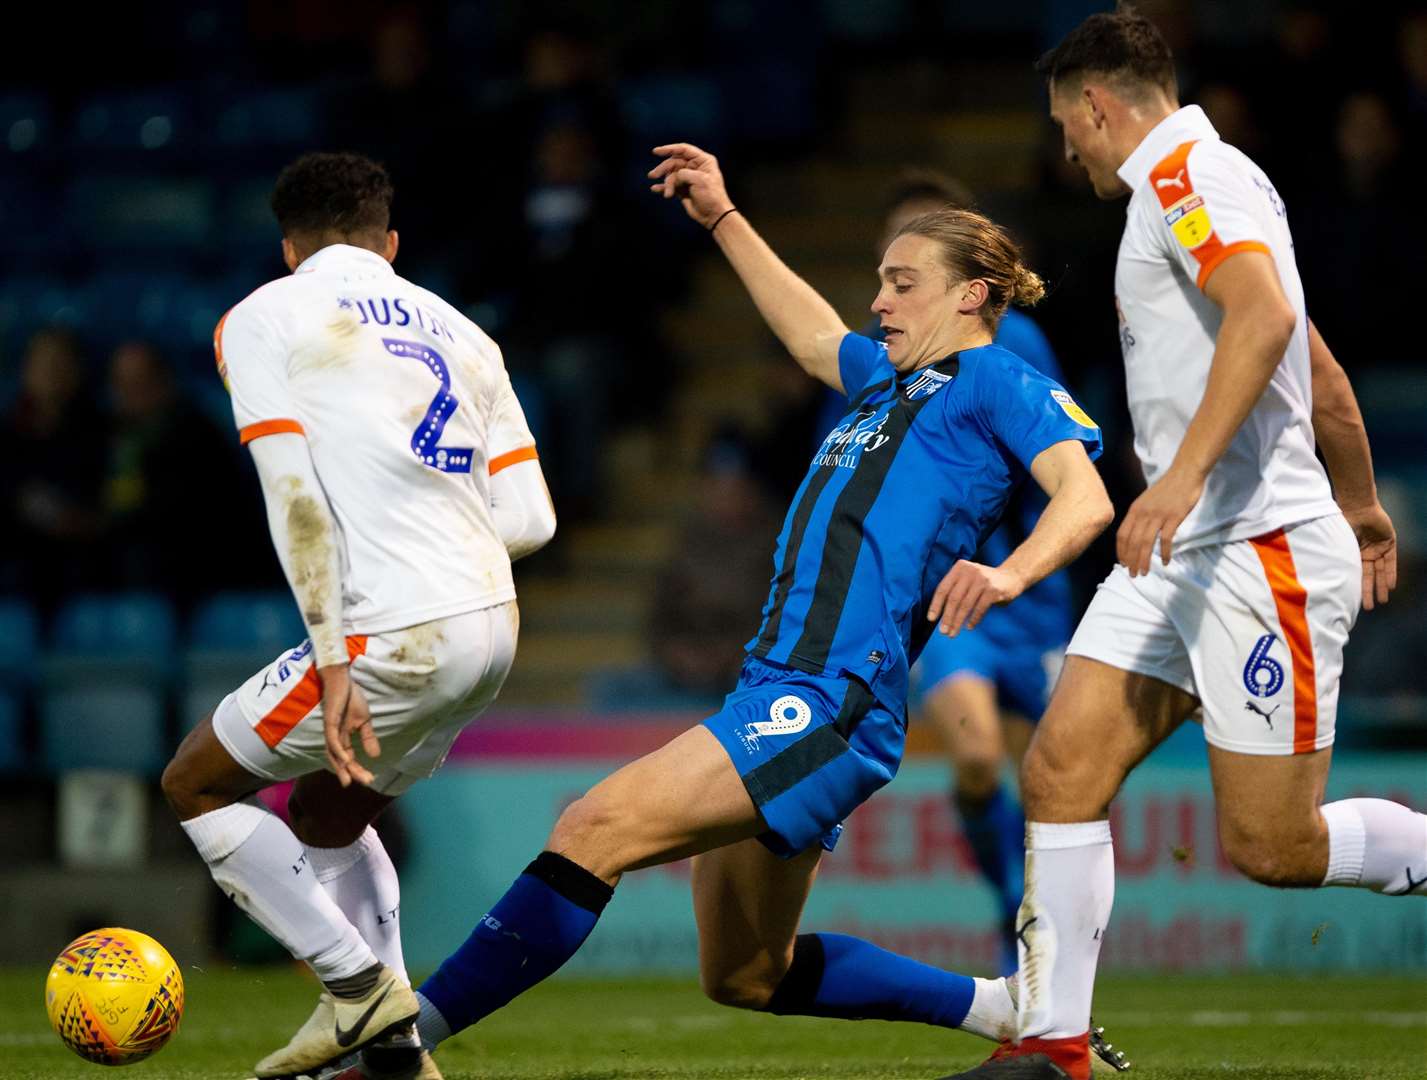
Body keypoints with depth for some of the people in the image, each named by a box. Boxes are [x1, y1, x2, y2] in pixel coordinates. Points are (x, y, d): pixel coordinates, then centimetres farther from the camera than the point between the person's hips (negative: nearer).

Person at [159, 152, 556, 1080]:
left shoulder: (262, 319, 2)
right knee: (326, 811, 27)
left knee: (196, 785, 13)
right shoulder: (458, 331, 17)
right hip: (492, 625, 7)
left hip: (397, 637, -7)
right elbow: (530, 523, 10)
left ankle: (362, 988, 4)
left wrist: (333, 662, -16)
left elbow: (295, 494, -12)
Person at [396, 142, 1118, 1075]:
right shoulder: (892, 378, 25)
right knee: (746, 977, 15)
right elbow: (815, 338, 45)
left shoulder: (995, 382, 0)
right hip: (778, 688, 10)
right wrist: (724, 218, 46)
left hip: (833, 701, -10)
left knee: (599, 827, -21)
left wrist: (1011, 573, -33)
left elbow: (1086, 496, -14)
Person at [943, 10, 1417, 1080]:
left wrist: (1184, 473, -34)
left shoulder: (1189, 172, -9)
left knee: (1269, 845, -9)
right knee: (1060, 771, -2)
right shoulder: (1181, 187, 21)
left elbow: (1267, 315, -28)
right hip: (1178, 555, 10)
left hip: (1264, 550, -10)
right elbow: (1326, 377, 29)